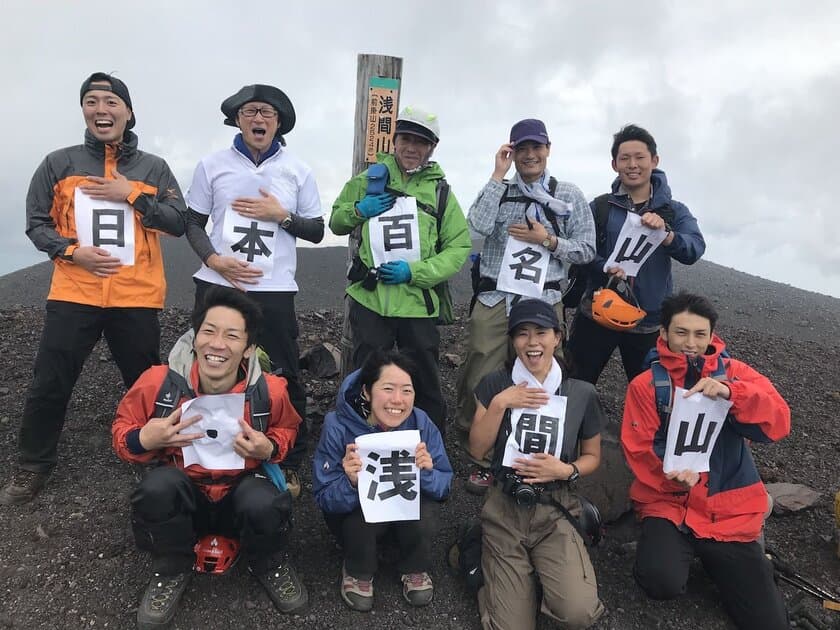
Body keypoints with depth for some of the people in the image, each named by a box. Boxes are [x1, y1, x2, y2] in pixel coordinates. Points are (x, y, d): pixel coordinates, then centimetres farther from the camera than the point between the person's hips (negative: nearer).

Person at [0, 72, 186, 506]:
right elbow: (36, 223, 8)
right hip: (73, 295, 1)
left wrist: (131, 195, -10)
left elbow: (178, 222, 1)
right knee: (49, 386, 5)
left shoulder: (153, 167, 7)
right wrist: (72, 251, -10)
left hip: (137, 298, 0)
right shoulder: (59, 163, 7)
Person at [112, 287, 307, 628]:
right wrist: (143, 440, -25)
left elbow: (287, 431, 4)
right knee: (157, 486, -32)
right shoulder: (158, 381, -19)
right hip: (181, 497, 1)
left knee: (265, 505, -33)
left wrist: (270, 449, -19)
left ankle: (268, 565, 5)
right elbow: (122, 429, -1)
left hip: (240, 492, 0)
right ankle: (171, 571, 0)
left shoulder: (269, 391, -18)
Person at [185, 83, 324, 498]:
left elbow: (316, 231, 7)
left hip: (274, 290, -1)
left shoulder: (298, 171, 5)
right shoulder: (212, 166, 6)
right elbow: (193, 223, 8)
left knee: (284, 377, 2)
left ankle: (291, 464, 18)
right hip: (218, 286, 1)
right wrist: (214, 259, -10)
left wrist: (281, 215, -10)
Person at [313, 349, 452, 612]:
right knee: (362, 518, -33)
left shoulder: (422, 424, -21)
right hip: (355, 512, -1)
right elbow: (324, 498, -23)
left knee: (427, 510, -30)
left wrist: (426, 473, -39)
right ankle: (357, 572, 2)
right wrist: (351, 482, -45)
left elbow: (444, 487, -16)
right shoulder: (338, 427, -27)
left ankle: (415, 569, 4)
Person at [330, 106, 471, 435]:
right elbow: (336, 223, 18)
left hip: (417, 303, 0)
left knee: (426, 385, 11)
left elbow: (459, 247, -1)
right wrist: (358, 210, -5)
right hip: (369, 300, 1)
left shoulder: (440, 191, 5)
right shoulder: (369, 180, 8)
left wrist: (414, 271, -15)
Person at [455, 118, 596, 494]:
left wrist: (548, 241, -8)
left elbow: (587, 249, 7)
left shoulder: (570, 195, 8)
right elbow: (477, 226, -12)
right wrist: (498, 176, -7)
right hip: (495, 301, 0)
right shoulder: (498, 190, 8)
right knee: (479, 383, 0)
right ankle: (481, 459, 18)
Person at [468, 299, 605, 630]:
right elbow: (477, 450, -4)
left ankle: (542, 572, 13)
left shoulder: (582, 393, -2)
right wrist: (499, 404, -17)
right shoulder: (495, 385, -1)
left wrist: (566, 470, -11)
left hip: (555, 511, 0)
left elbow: (592, 456, 10)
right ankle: (527, 575, 25)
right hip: (504, 510, 0)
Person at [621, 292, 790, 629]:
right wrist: (674, 472, -26)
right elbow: (640, 450, -6)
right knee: (663, 582, -28)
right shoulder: (646, 384, -3)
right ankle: (675, 547, 7)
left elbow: (778, 422, -13)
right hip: (669, 502, -1)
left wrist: (730, 392, -30)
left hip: (730, 511, 2)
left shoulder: (734, 373, 2)